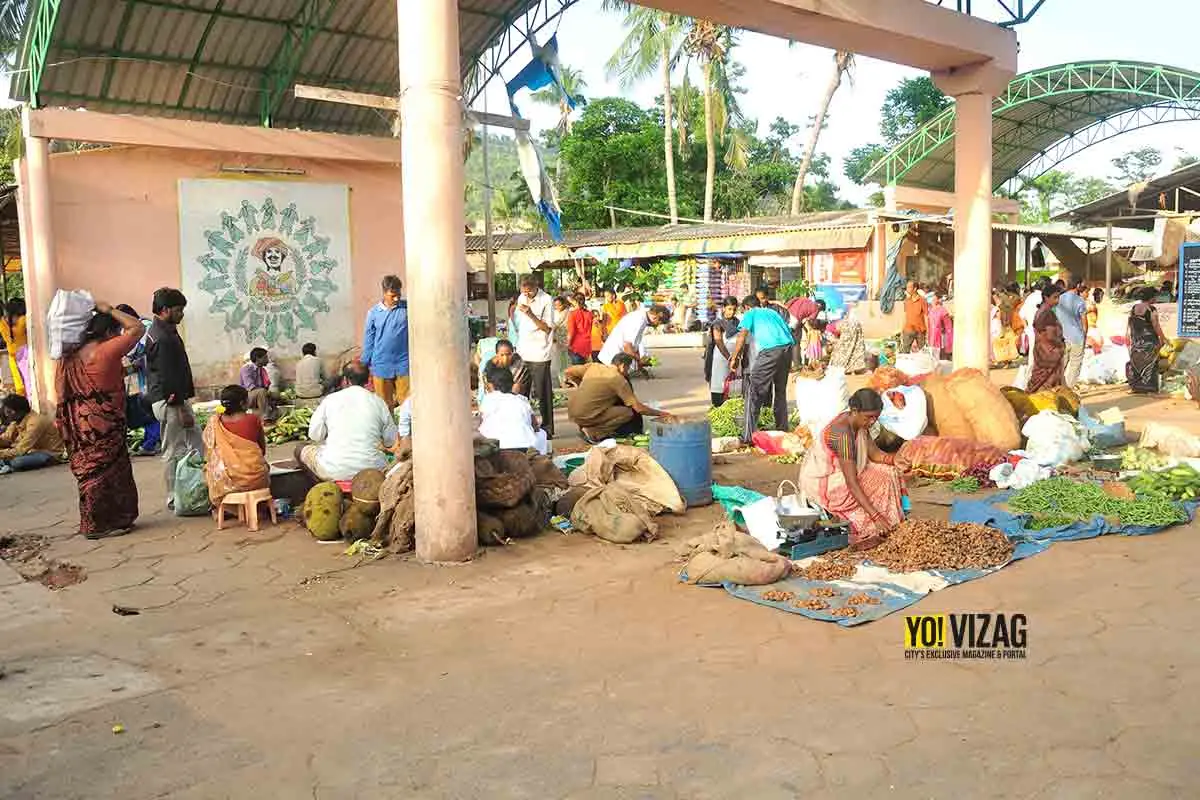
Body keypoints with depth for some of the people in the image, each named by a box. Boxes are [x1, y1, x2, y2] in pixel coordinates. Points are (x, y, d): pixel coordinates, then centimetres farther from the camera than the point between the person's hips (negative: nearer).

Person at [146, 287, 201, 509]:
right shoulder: (163, 338, -18)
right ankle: (174, 498, 7)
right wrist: (181, 408, -19)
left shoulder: (161, 331, 14)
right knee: (174, 451, -2)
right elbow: (168, 377, -21)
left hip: (174, 400, 11)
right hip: (170, 401, -11)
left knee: (196, 444, 13)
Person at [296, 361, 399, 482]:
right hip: (371, 470, 2)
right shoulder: (378, 402, 2)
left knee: (300, 450, 25)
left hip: (333, 471, -2)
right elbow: (391, 442, 8)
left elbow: (314, 436, 6)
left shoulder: (330, 400, 1)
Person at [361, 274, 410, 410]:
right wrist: (365, 368, 8)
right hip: (381, 367, 1)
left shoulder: (408, 308, -2)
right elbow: (368, 342, 6)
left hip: (404, 366, -1)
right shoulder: (373, 313, 0)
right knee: (385, 406, 10)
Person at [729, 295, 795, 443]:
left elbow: (742, 336, 0)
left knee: (754, 391, -3)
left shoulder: (750, 314, 15)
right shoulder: (772, 312, 31)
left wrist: (734, 358, 6)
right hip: (788, 347, 6)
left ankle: (749, 435, -9)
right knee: (781, 390, 22)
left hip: (771, 349, -6)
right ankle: (782, 429, 28)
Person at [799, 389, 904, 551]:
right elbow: (852, 483, -34)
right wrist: (875, 516, -36)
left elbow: (874, 453, 2)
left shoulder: (859, 423, -5)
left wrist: (894, 460, -21)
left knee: (887, 472, -1)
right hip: (821, 481, -9)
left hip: (837, 472, 9)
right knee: (880, 484, -17)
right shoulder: (843, 433, -32)